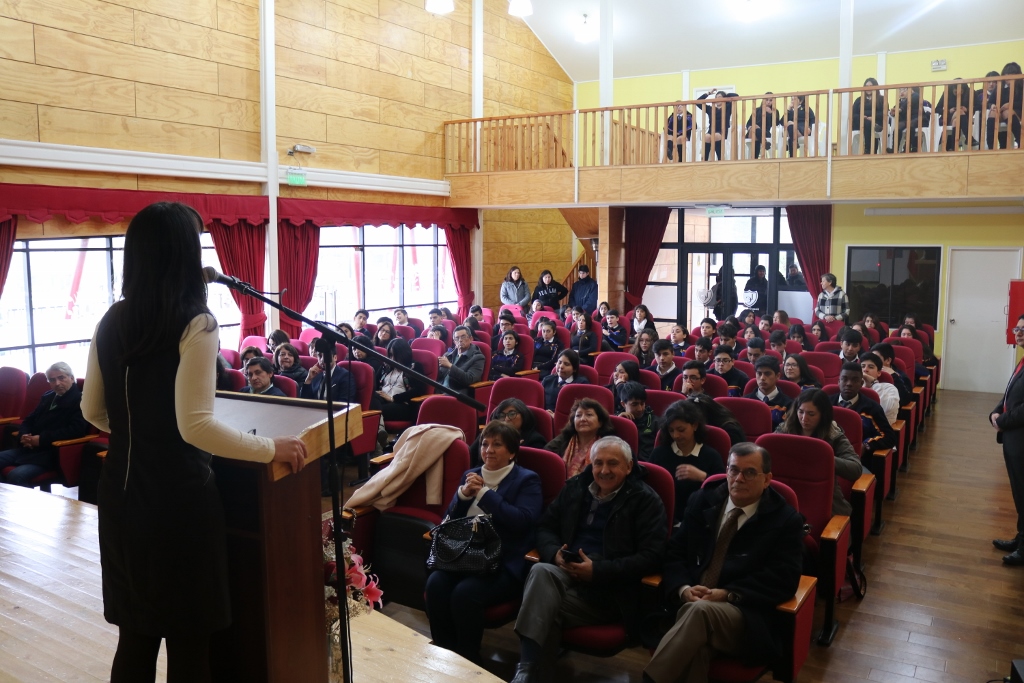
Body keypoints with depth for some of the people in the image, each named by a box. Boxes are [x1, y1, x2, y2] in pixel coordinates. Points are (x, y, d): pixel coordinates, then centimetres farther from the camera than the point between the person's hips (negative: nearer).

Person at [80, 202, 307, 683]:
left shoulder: (112, 321, 6)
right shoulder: (195, 324, -15)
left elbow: (92, 413, 14)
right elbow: (194, 426, -22)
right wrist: (272, 449, -13)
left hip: (120, 491, 7)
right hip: (176, 497, -7)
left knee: (134, 635, 19)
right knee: (187, 642, 9)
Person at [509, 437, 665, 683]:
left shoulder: (646, 500, 0)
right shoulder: (575, 487, 15)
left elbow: (650, 556, -9)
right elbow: (545, 528, 19)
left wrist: (597, 570, -18)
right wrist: (555, 554, -7)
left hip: (609, 589, -4)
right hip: (566, 573, 5)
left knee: (544, 607, -30)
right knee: (541, 571, -31)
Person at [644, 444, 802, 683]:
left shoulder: (786, 519, 3)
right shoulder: (702, 501, 14)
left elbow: (784, 579, -7)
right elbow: (675, 552, 12)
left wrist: (728, 595, -18)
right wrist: (683, 588, -9)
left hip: (747, 615, -2)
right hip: (688, 602, 3)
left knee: (700, 610, -37)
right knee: (696, 641, -35)